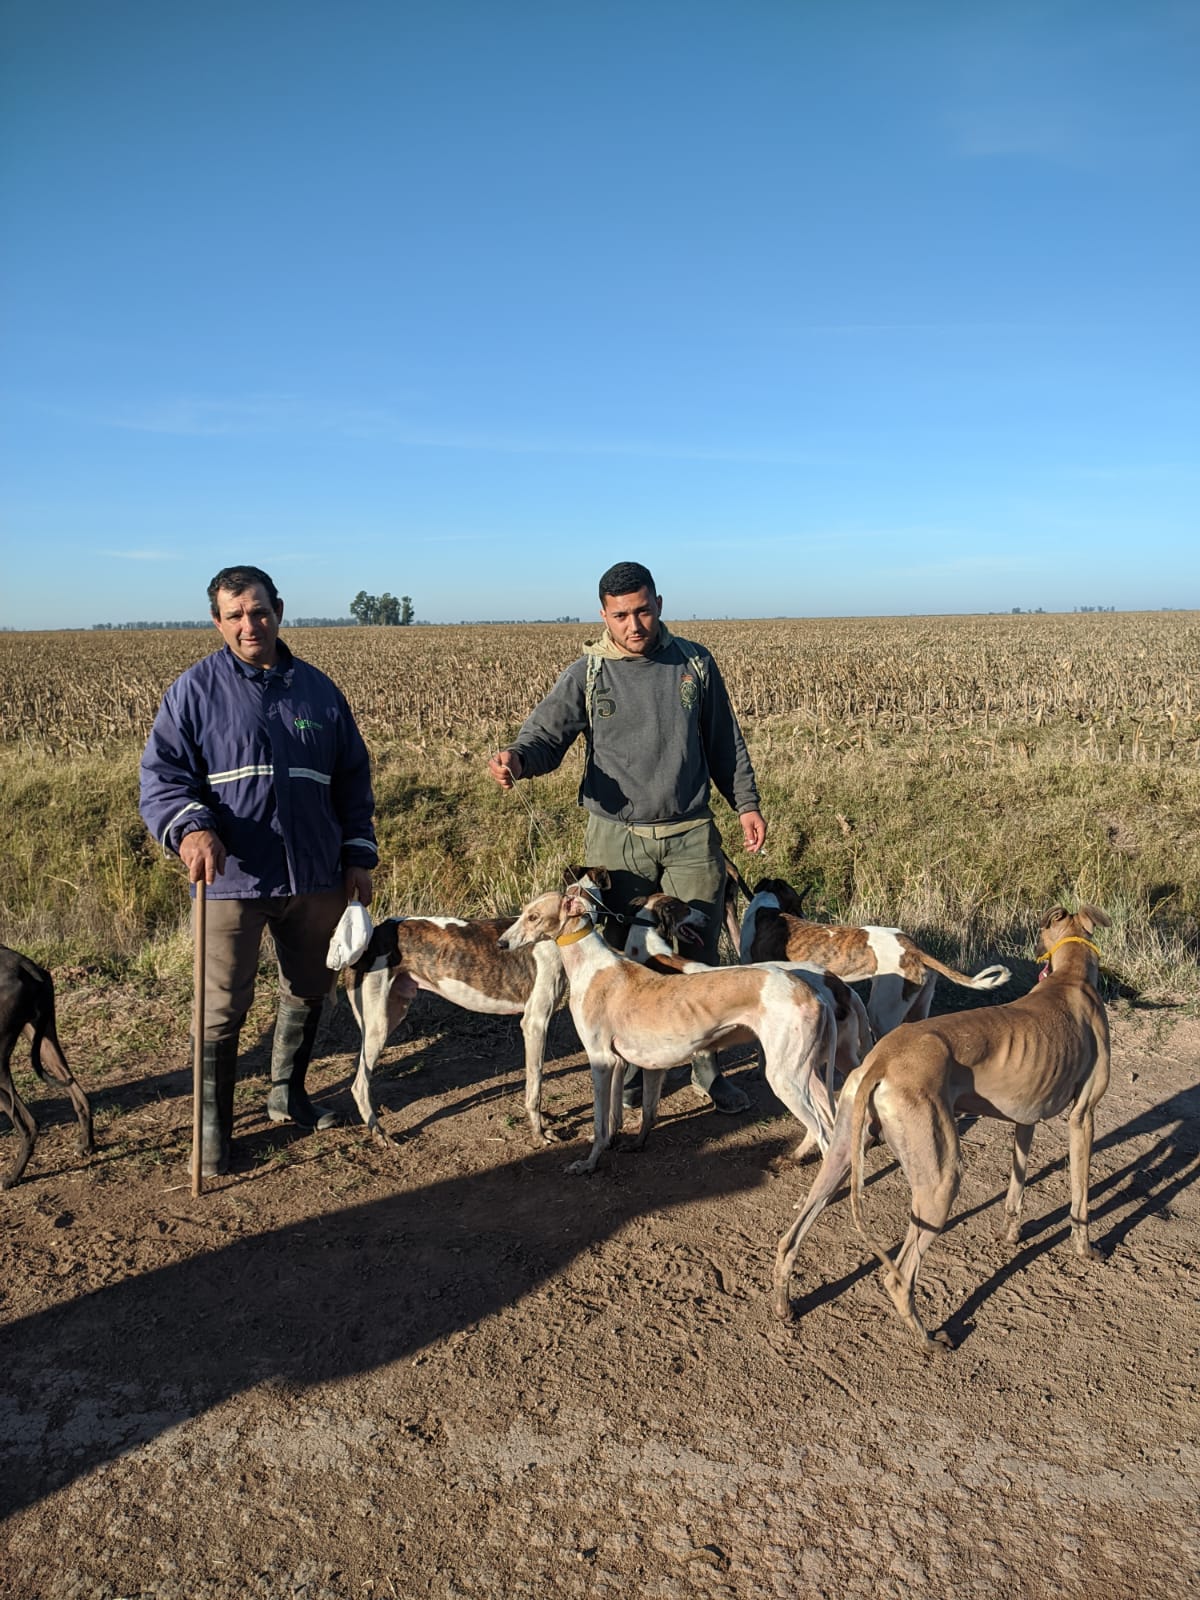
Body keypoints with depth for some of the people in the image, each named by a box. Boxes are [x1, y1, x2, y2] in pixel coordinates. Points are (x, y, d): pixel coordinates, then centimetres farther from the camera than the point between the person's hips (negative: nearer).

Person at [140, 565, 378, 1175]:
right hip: (232, 879, -4)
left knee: (309, 991, 17)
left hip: (316, 878, 4)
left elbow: (353, 780, 14)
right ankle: (213, 1126, 19)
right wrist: (190, 827, -27)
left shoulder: (318, 689, 8)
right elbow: (161, 774, -7)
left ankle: (287, 1094, 38)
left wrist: (359, 855, 10)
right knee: (223, 1009, 2)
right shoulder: (195, 689, -2)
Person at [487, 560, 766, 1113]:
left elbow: (724, 742, 13)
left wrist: (746, 803, 10)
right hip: (618, 838, -1)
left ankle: (707, 1068, 24)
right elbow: (546, 731, -10)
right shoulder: (586, 675, -2)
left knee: (699, 956, 8)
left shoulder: (694, 663, 5)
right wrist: (517, 757, -32)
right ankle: (630, 1067, 25)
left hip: (691, 835, 1)